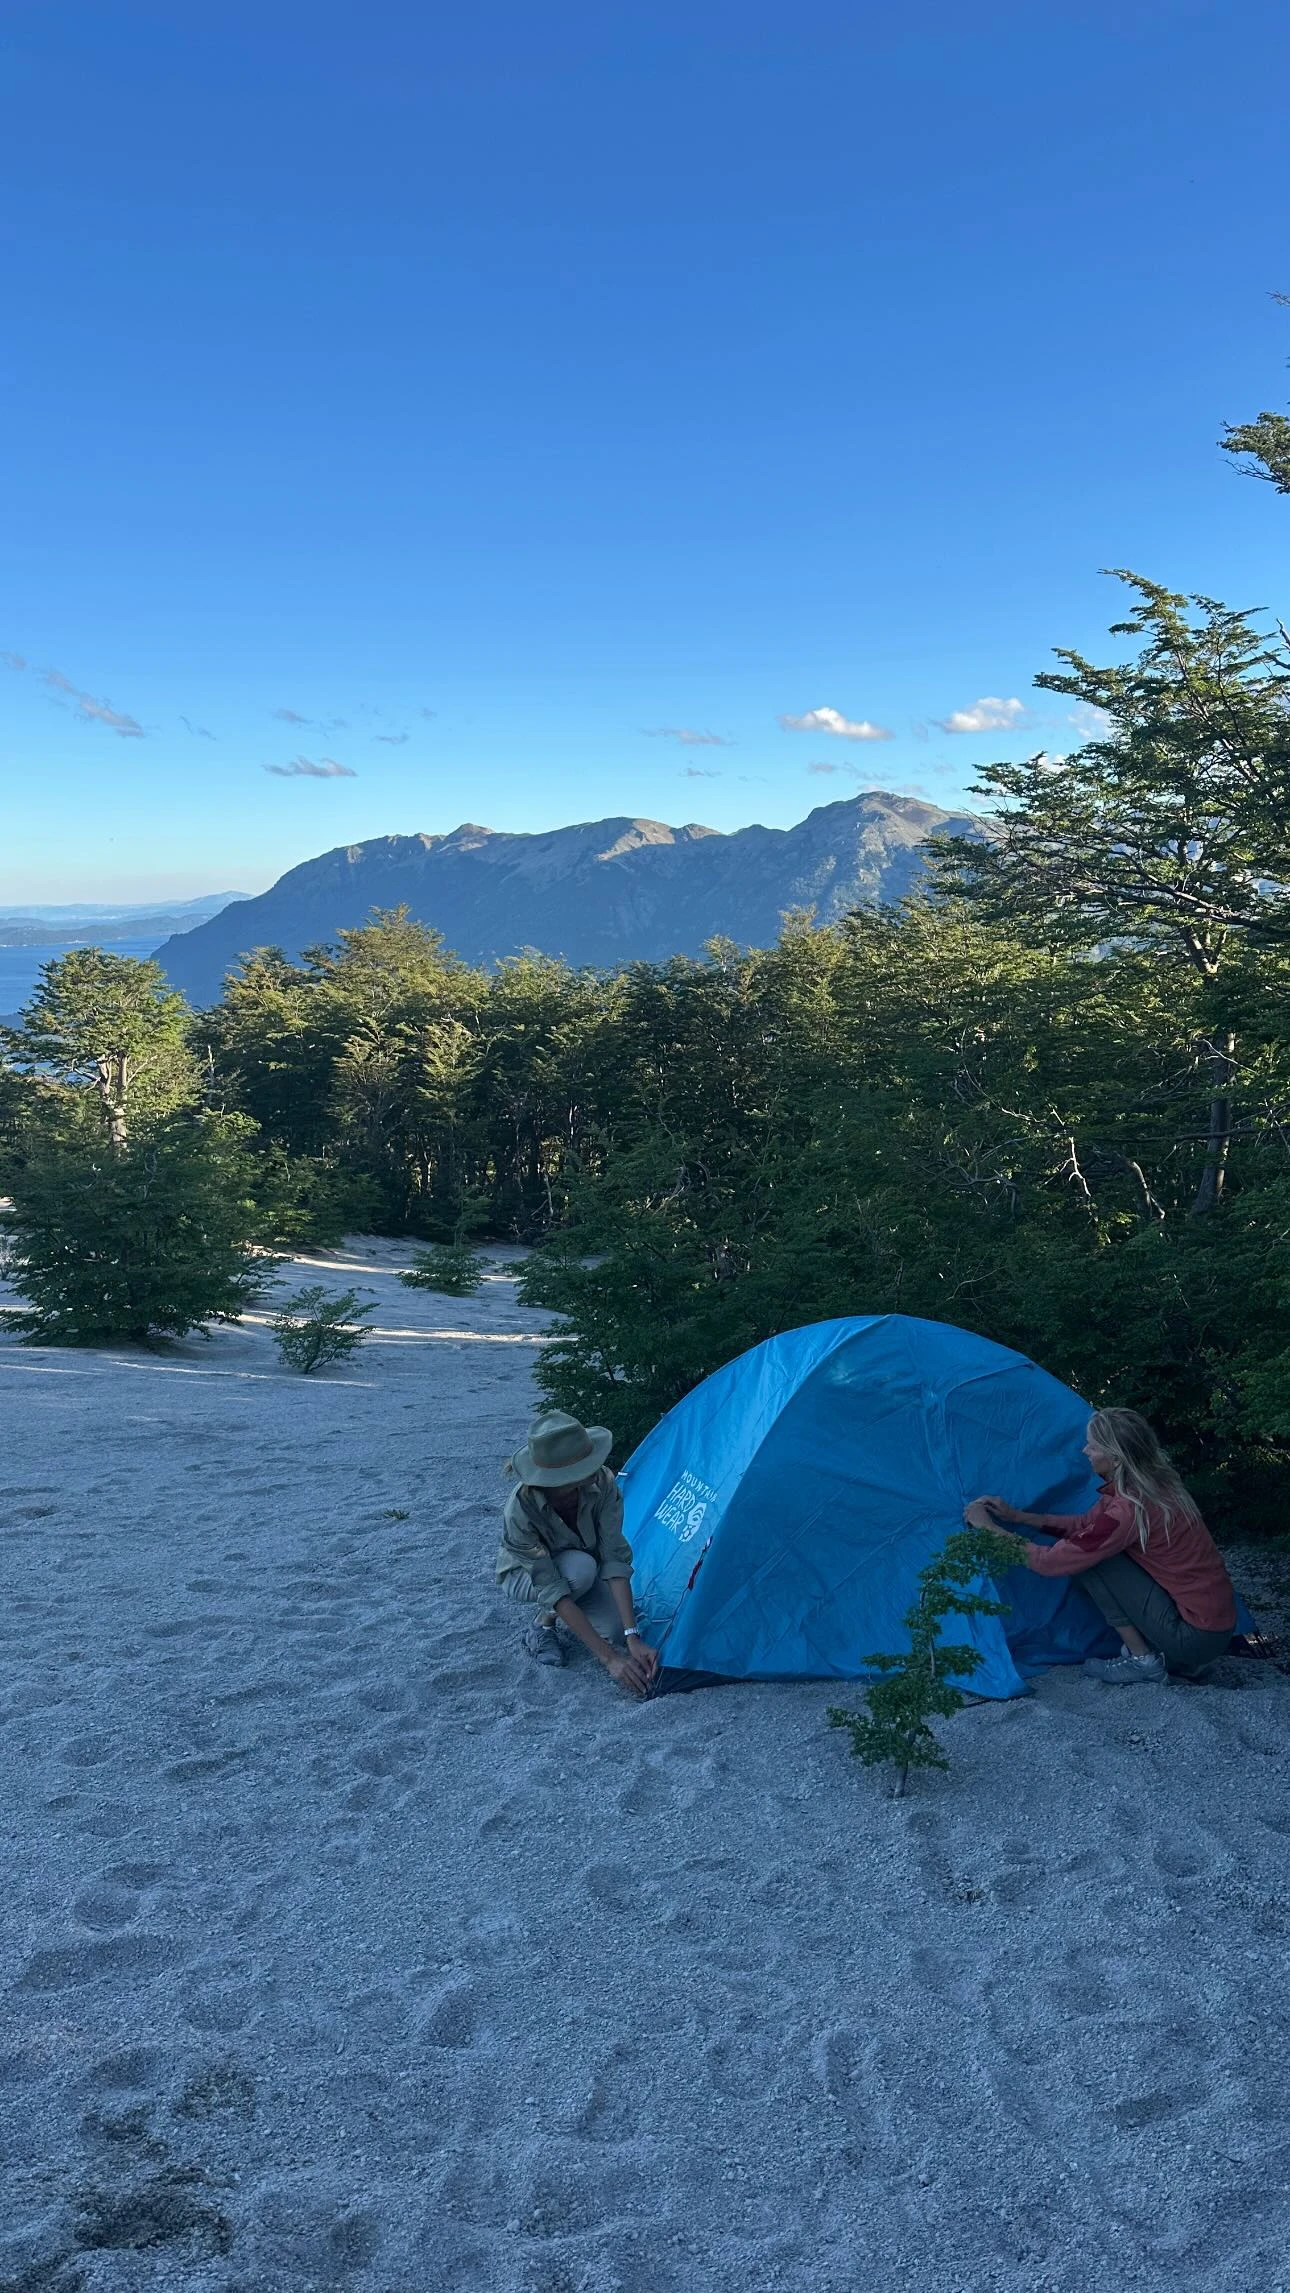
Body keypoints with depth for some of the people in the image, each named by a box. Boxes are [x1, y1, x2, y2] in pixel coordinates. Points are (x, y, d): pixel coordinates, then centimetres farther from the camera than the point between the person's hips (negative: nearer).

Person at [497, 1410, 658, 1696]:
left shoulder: (601, 1483, -31)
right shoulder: (520, 1510, -40)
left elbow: (615, 1560, -30)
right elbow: (551, 1587, -39)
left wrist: (632, 1638, -39)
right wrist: (608, 1657, -43)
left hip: (584, 1570, 4)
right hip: (524, 1575, -4)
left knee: (614, 1630, -23)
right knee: (580, 1568, -37)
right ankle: (542, 1625, -8)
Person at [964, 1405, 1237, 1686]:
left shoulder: (1132, 1509, -24)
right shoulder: (1156, 1485, 3)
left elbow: (1054, 1561, -17)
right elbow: (1086, 1525, 17)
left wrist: (989, 1528, -6)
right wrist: (1018, 1516, 13)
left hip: (1196, 1636, -9)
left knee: (1090, 1559, -9)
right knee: (1088, 1552, 11)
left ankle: (1142, 1661, 1)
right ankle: (1180, 1660, 13)